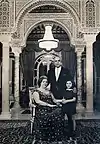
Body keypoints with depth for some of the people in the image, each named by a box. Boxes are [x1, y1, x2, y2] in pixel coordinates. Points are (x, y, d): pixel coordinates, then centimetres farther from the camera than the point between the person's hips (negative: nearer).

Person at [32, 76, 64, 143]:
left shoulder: (49, 91, 28)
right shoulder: (36, 91, 8)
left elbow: (54, 100, 21)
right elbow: (38, 101, -9)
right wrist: (49, 105, -16)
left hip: (51, 108, 5)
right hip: (41, 109, -5)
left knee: (59, 110, -28)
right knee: (45, 115, -39)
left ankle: (56, 135, -24)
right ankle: (42, 136, -27)